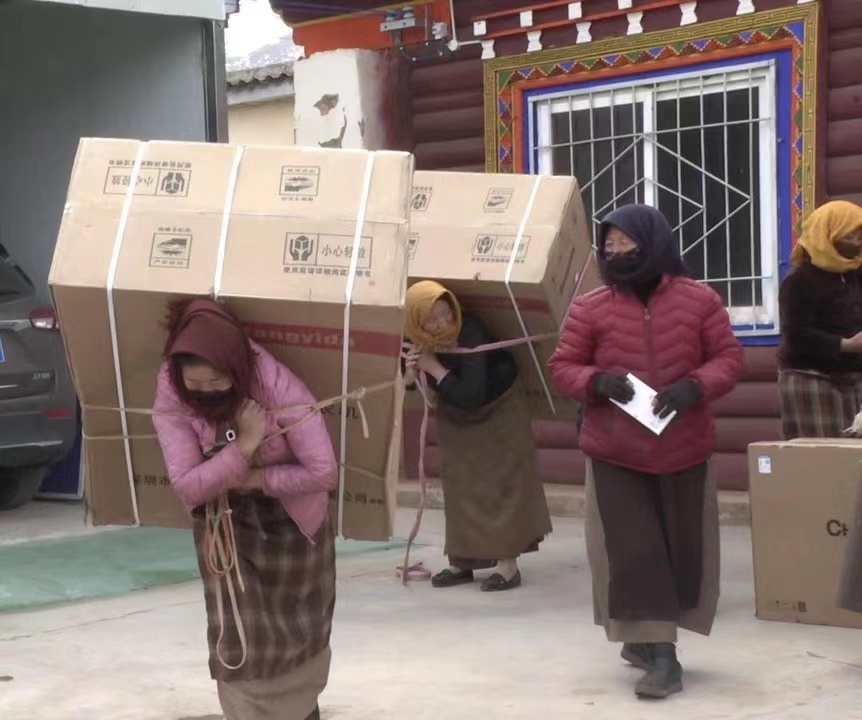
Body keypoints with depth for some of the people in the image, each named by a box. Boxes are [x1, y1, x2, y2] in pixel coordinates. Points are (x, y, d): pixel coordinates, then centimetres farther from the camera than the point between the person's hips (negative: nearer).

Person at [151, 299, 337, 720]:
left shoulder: (279, 386, -32)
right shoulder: (170, 394, -25)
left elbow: (324, 472, -29)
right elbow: (187, 486, -27)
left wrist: (255, 479, -25)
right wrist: (244, 445, -38)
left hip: (293, 523, -1)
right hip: (226, 527, 1)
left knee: (299, 628, 19)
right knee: (238, 639, 1)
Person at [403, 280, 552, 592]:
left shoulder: (470, 333, -35)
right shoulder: (414, 341, -18)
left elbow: (471, 395, -40)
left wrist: (434, 367, -34)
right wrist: (411, 371, -27)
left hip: (498, 407, -5)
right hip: (455, 415, 5)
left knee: (502, 481, -5)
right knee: (459, 483, 5)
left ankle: (508, 563, -2)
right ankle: (462, 561, 13)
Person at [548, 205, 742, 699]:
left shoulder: (699, 300, -3)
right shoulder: (590, 307, -3)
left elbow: (729, 358, -1)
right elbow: (564, 366, 1)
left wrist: (694, 386, -20)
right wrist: (597, 382, -20)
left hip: (684, 452, 1)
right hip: (615, 454, -1)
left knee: (683, 552, 9)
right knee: (633, 555, -4)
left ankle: (646, 639, 26)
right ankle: (661, 655, 2)